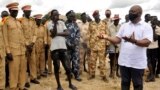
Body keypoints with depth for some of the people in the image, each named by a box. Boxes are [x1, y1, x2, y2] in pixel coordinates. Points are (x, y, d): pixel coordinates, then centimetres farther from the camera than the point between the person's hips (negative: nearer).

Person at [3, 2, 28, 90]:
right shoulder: (6, 21, -2)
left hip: (22, 50, 6)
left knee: (23, 69, 9)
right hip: (13, 50, -6)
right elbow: (5, 37, -7)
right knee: (14, 70, -3)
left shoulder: (19, 22, 17)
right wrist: (8, 52, -12)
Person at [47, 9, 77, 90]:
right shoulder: (49, 24, 0)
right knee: (56, 67, 7)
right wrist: (55, 22, -12)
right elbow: (54, 33, -16)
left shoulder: (61, 23, 12)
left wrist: (57, 34, -10)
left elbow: (67, 33, 0)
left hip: (63, 47, 3)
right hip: (55, 48, -3)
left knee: (67, 67, 5)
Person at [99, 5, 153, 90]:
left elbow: (147, 42, -19)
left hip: (138, 63, -4)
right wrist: (107, 37, -14)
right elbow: (117, 39, 4)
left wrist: (134, 41, -38)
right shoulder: (124, 26, 8)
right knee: (124, 83, 16)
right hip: (124, 61, 4)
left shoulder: (146, 26, -6)